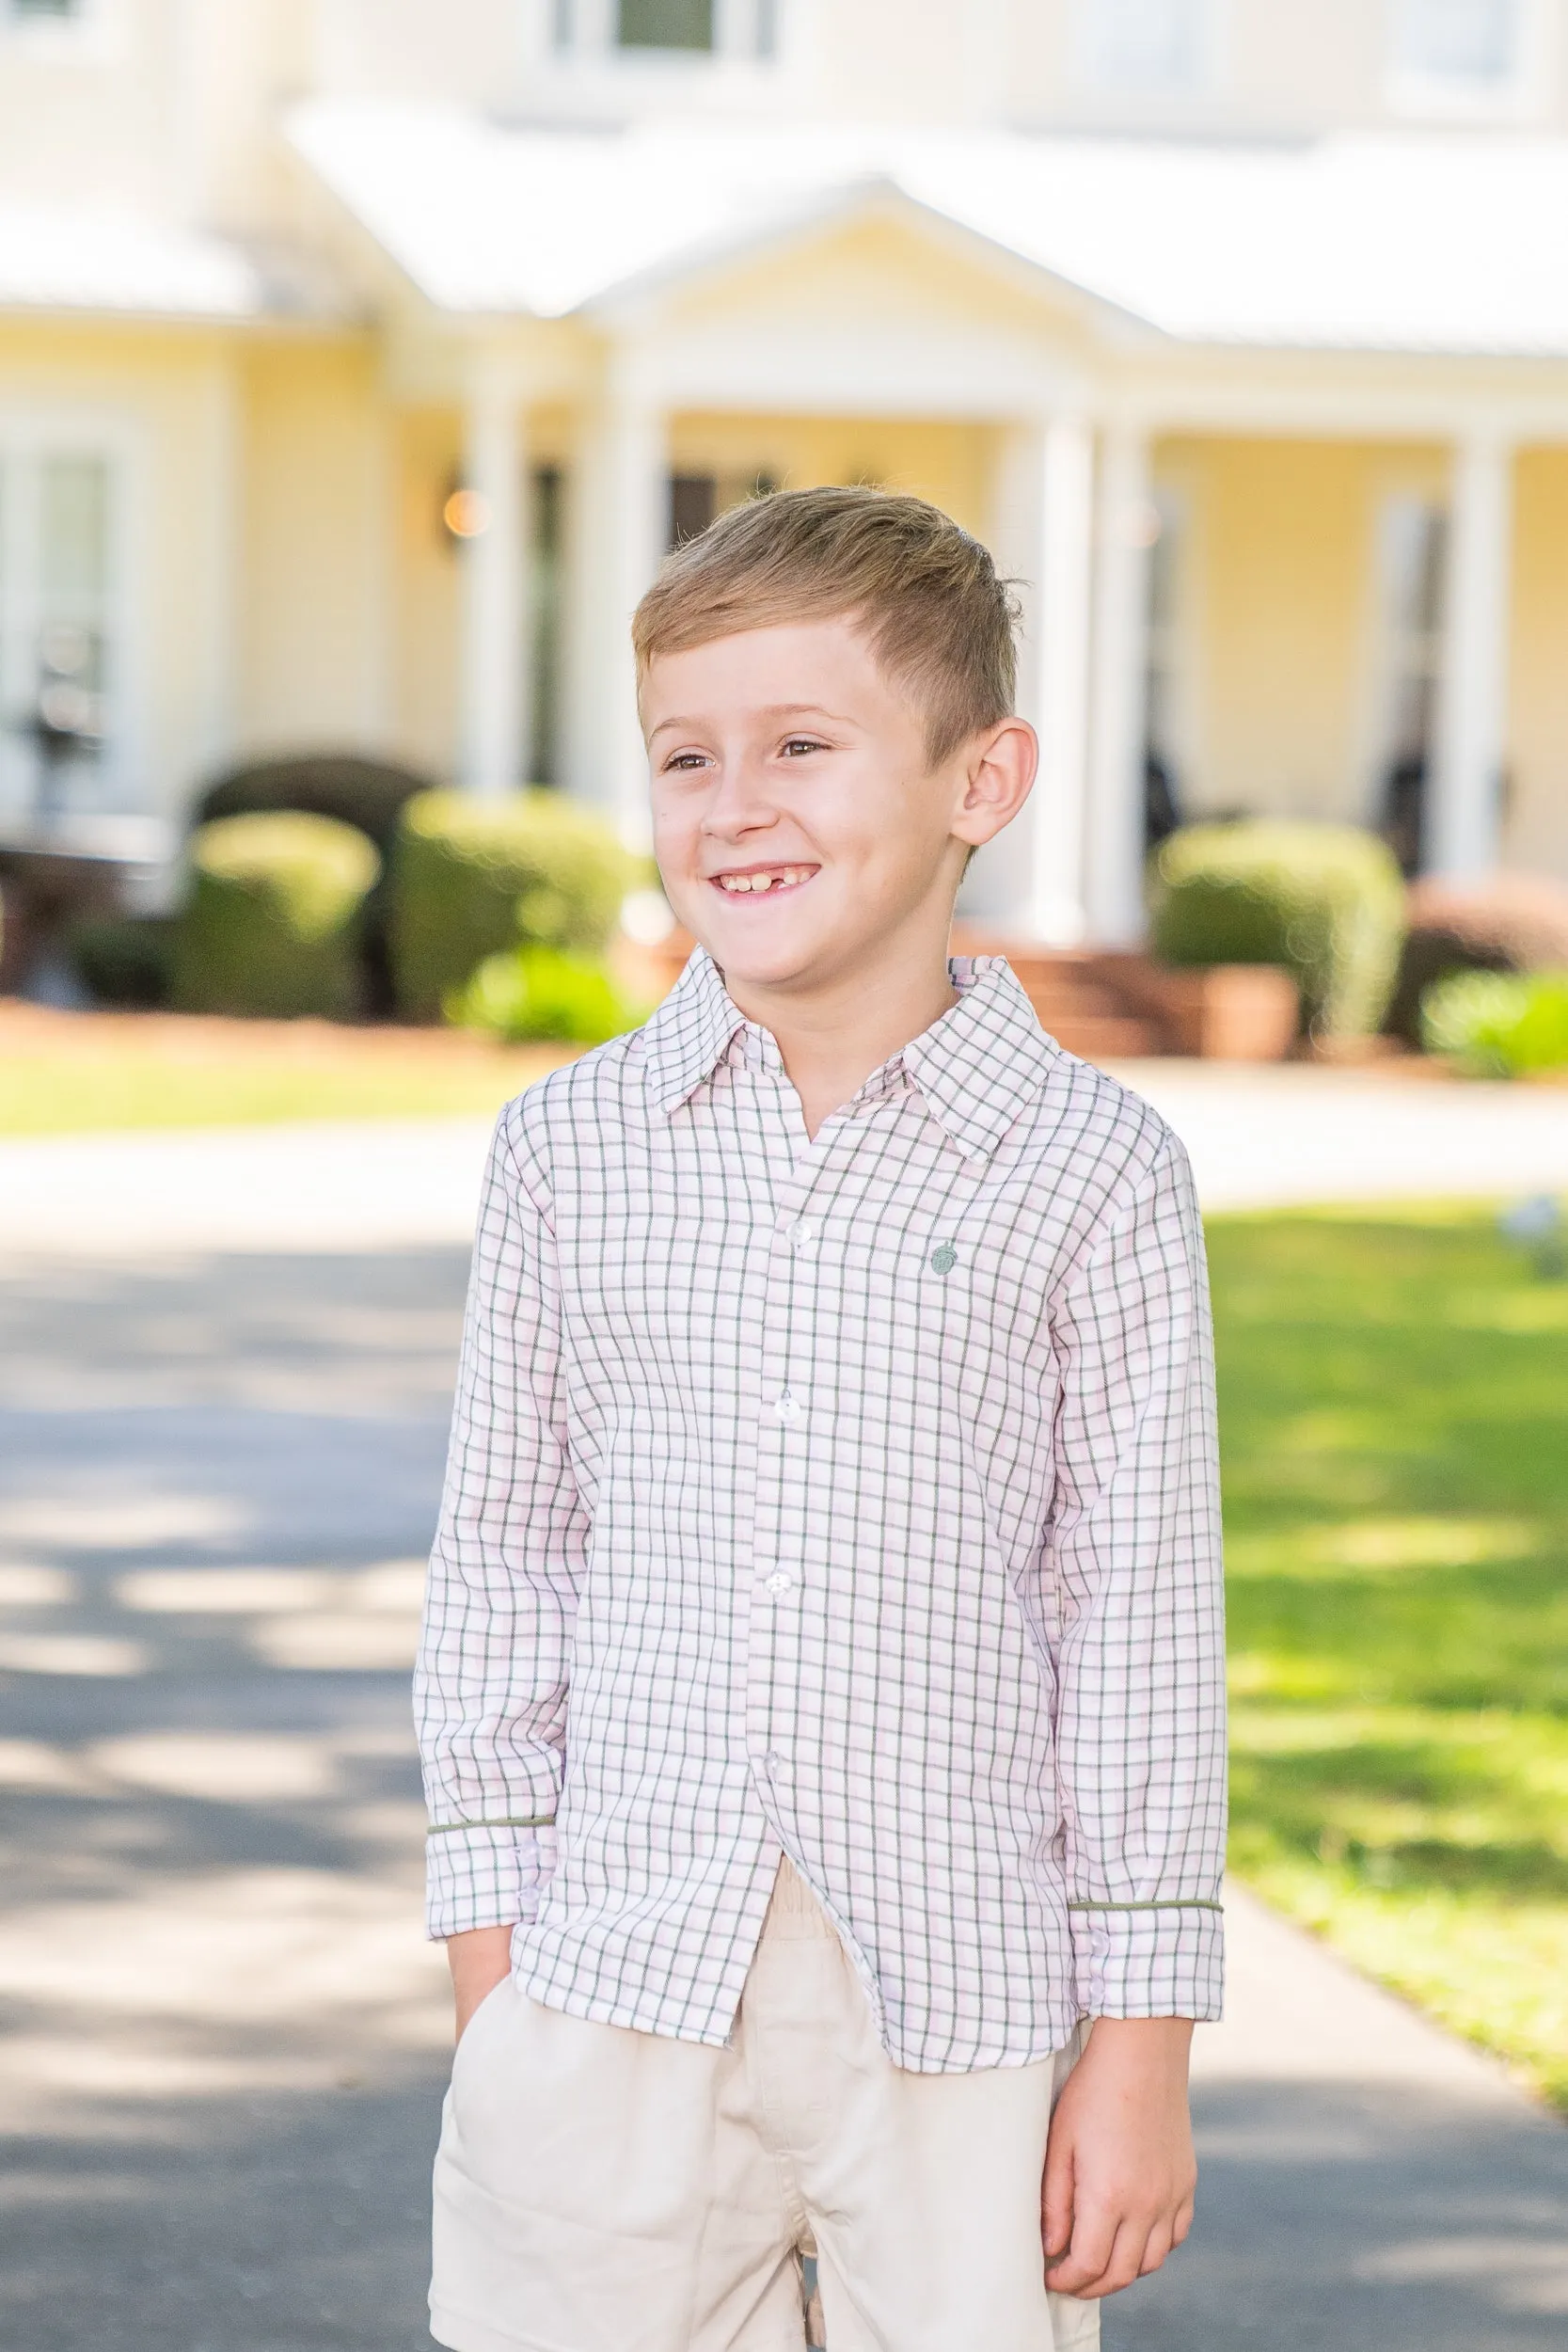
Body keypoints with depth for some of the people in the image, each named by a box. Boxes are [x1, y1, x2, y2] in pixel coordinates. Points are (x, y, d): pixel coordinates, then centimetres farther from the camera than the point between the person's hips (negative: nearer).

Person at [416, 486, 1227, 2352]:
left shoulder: (1092, 1170, -2)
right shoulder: (570, 1148, 5)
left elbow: (1144, 1614, 0)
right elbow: (502, 1558, 10)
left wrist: (1144, 2046, -1)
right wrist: (489, 1967, 6)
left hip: (961, 2015, -2)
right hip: (619, 1996, 2)